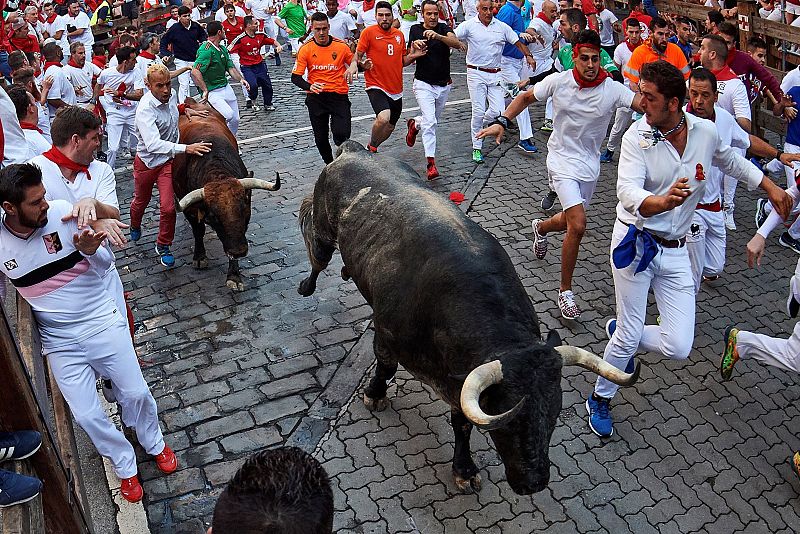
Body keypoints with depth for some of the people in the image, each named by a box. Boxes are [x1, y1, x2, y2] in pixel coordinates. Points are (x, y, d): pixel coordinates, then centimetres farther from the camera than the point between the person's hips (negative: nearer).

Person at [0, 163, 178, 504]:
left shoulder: (63, 213, -15)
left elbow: (104, 264, -7)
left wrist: (89, 251, -27)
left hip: (102, 321, -1)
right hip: (60, 341, 1)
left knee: (136, 393, 5)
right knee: (87, 416, 2)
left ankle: (154, 444, 35)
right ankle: (125, 466, 28)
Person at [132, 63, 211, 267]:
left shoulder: (171, 95, -10)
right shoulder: (145, 109, -31)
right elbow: (153, 144, -45)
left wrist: (185, 109, 2)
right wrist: (186, 148, -53)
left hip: (168, 160, 3)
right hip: (146, 162, -3)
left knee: (168, 207, -7)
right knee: (141, 201, 23)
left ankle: (163, 246, 15)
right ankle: (135, 227, 56)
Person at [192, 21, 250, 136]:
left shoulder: (222, 49, 12)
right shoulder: (206, 50, -19)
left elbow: (230, 67, 13)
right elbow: (195, 72, -28)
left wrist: (241, 79, -6)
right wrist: (205, 91, -30)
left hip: (226, 87, 9)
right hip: (212, 92, -9)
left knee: (235, 120, 10)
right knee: (228, 115, -28)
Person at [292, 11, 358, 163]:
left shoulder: (341, 46, 0)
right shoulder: (305, 49, -1)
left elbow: (354, 63, 15)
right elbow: (295, 77, -3)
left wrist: (353, 66, -11)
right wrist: (309, 87, -23)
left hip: (339, 95, -1)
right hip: (316, 98, 1)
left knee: (342, 136, -18)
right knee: (320, 138, 6)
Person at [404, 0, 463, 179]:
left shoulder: (444, 28, -5)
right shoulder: (415, 30, -1)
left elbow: (457, 43, -25)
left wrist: (438, 36, -41)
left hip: (444, 85, 2)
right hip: (424, 84, -2)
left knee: (433, 120, 19)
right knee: (429, 122, -17)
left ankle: (414, 124, 52)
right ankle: (430, 163, -16)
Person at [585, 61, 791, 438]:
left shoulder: (706, 131, -3)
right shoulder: (637, 136, -14)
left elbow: (731, 160, 20)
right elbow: (627, 191, -29)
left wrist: (769, 186, 23)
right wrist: (662, 202, -48)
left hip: (675, 250, 4)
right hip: (635, 241, -3)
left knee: (678, 346, -2)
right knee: (630, 336, 2)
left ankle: (619, 330, 28)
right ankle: (600, 399, 28)